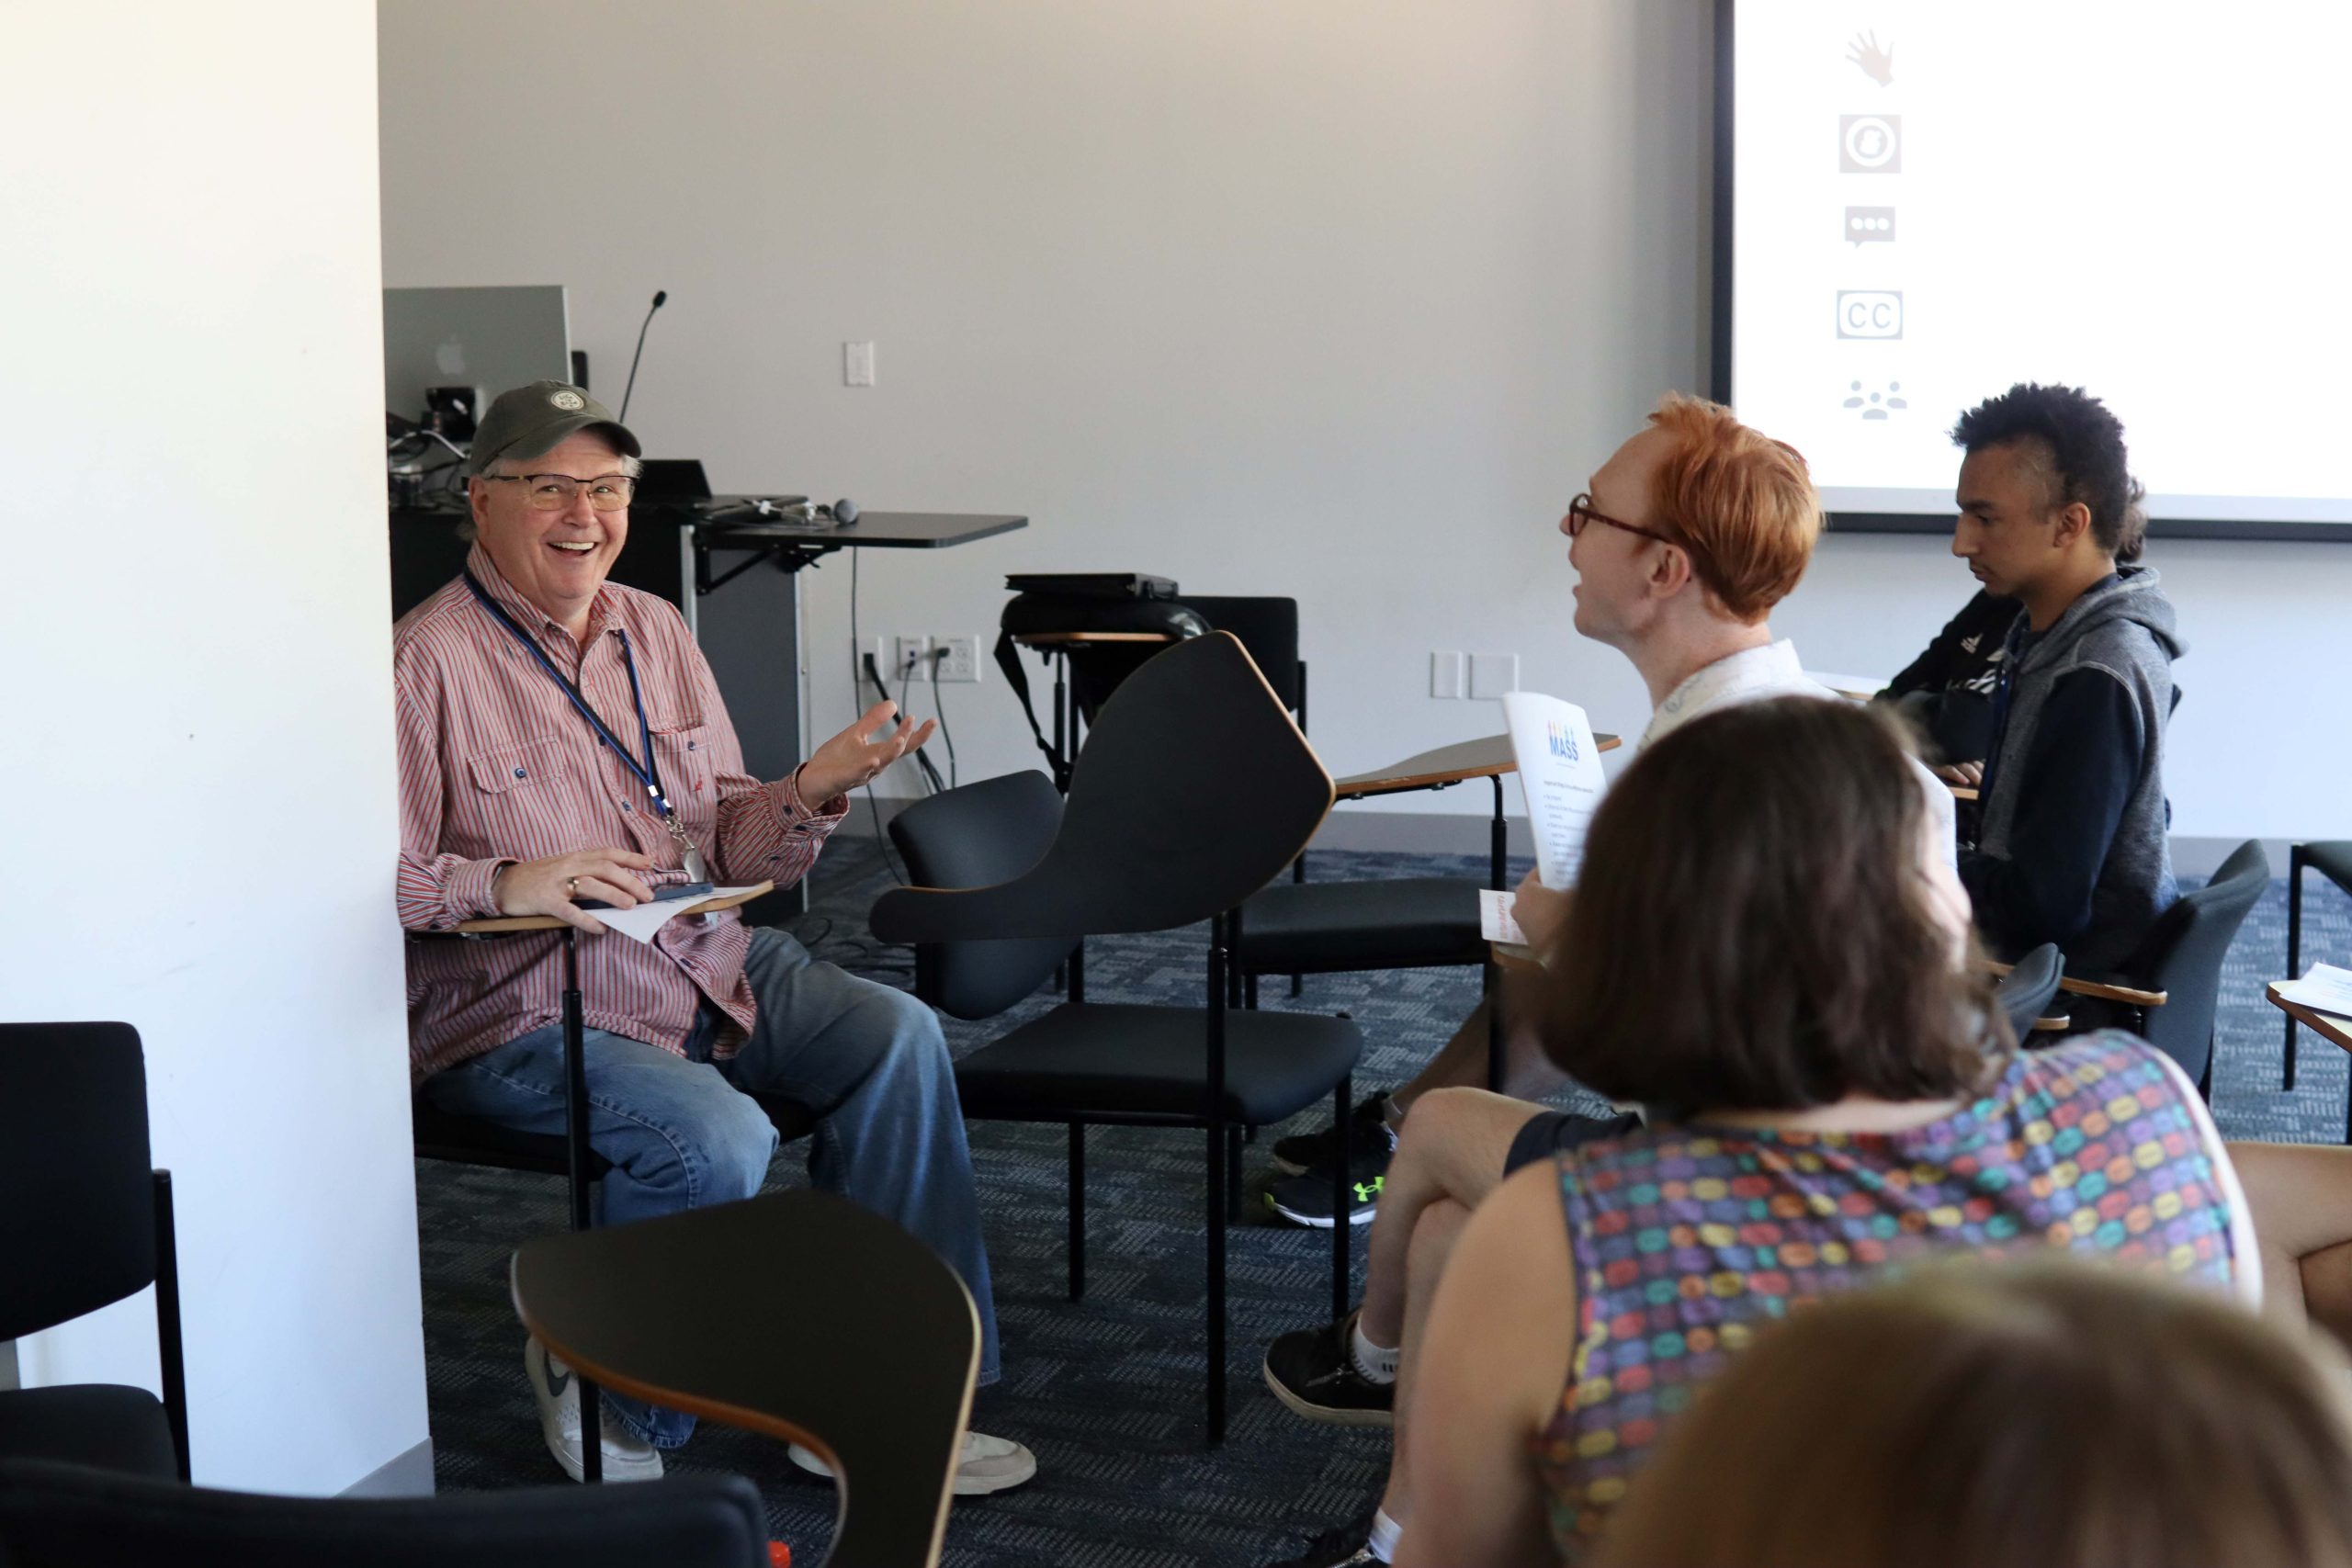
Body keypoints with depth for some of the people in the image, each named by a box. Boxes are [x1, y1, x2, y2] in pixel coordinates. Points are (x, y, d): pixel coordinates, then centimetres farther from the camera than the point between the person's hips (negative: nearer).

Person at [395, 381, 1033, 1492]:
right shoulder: (429, 662, -10)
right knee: (718, 1141, -30)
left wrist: (813, 792, -4)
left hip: (699, 963, 7)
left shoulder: (654, 631, 13)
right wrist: (504, 883, -31)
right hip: (519, 1012, -7)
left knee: (897, 1036, -14)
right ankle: (587, 1367, 0)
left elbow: (723, 840, 15)